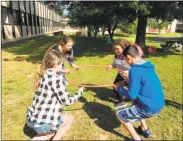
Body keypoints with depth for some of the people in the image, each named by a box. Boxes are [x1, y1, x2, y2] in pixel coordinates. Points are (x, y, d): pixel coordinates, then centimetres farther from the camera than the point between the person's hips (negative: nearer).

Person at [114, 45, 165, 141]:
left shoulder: (135, 70, -21)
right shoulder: (148, 66, 5)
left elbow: (132, 95, -21)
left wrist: (119, 88, -4)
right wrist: (130, 79, 19)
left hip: (149, 108, -8)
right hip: (158, 105, 9)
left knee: (120, 114, 7)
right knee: (136, 103, 35)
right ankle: (145, 129, 38)